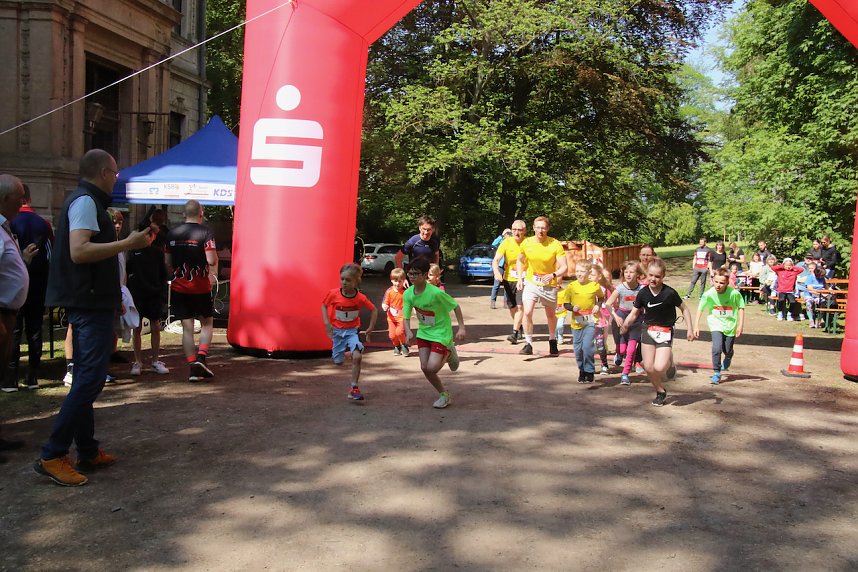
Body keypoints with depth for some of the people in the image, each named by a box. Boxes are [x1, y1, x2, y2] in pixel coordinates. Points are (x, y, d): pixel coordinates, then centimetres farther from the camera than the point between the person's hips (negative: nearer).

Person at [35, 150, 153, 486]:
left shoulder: (83, 201, 18)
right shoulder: (86, 202, -12)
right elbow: (79, 251, -25)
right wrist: (128, 243, -22)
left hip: (88, 304, 11)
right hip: (91, 305, -11)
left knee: (86, 379, 12)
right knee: (90, 379, -10)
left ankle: (88, 452, 19)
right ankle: (52, 456, -8)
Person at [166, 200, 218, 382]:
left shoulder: (172, 233, 5)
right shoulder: (205, 232, -9)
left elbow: (168, 262, 9)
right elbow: (211, 260, -18)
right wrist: (214, 265, 4)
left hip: (179, 287, 3)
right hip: (200, 287, -3)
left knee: (187, 328, 6)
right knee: (207, 323, 14)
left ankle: (192, 368, 3)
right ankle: (201, 356, -6)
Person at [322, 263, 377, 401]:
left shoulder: (360, 298, -16)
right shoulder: (333, 294, -15)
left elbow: (374, 310, 0)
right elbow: (324, 305, 3)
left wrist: (370, 328, -1)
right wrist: (326, 322, -9)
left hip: (352, 331, -1)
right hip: (337, 330, 1)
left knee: (357, 357, -23)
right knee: (338, 362, 9)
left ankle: (354, 389, -10)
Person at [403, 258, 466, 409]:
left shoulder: (436, 293, -26)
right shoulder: (408, 294, -8)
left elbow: (456, 307, -14)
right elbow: (406, 317, -3)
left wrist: (461, 328, -16)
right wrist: (408, 331, -23)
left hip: (441, 333, -6)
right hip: (423, 332, 6)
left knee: (432, 367, -17)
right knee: (424, 367, 1)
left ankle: (448, 354, 16)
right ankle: (444, 394, 22)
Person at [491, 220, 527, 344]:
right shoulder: (507, 242, -6)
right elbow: (496, 260, -13)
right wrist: (497, 272, -32)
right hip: (509, 279, 3)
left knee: (520, 306, -15)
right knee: (512, 307, 13)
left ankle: (515, 334, -12)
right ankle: (519, 328, 37)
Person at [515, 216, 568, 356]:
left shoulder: (556, 245, -14)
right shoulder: (526, 243, -6)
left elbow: (564, 268, -16)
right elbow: (520, 260, 12)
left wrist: (553, 275, -35)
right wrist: (520, 278, 1)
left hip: (549, 285, -1)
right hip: (531, 283, 1)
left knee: (550, 315, 16)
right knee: (527, 312, -19)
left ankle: (552, 341, 41)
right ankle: (528, 344, -9)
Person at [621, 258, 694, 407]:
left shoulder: (670, 293, -15)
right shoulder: (643, 293, -5)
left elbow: (684, 309, -2)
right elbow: (634, 313, 0)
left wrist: (690, 329, -5)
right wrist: (626, 324, -19)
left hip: (665, 333, -3)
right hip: (648, 331, 4)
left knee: (659, 368, -18)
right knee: (648, 367, 3)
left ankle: (669, 360, 18)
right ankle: (660, 392, 26)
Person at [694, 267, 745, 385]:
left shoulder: (734, 293, -20)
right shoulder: (708, 294, -17)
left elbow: (741, 308, -5)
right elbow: (700, 309, -5)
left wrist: (740, 325, -7)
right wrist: (696, 326, -7)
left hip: (730, 325, 0)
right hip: (716, 324, 0)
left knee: (727, 350, 12)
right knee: (717, 348, -18)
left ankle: (728, 359, 51)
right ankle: (717, 373, -2)